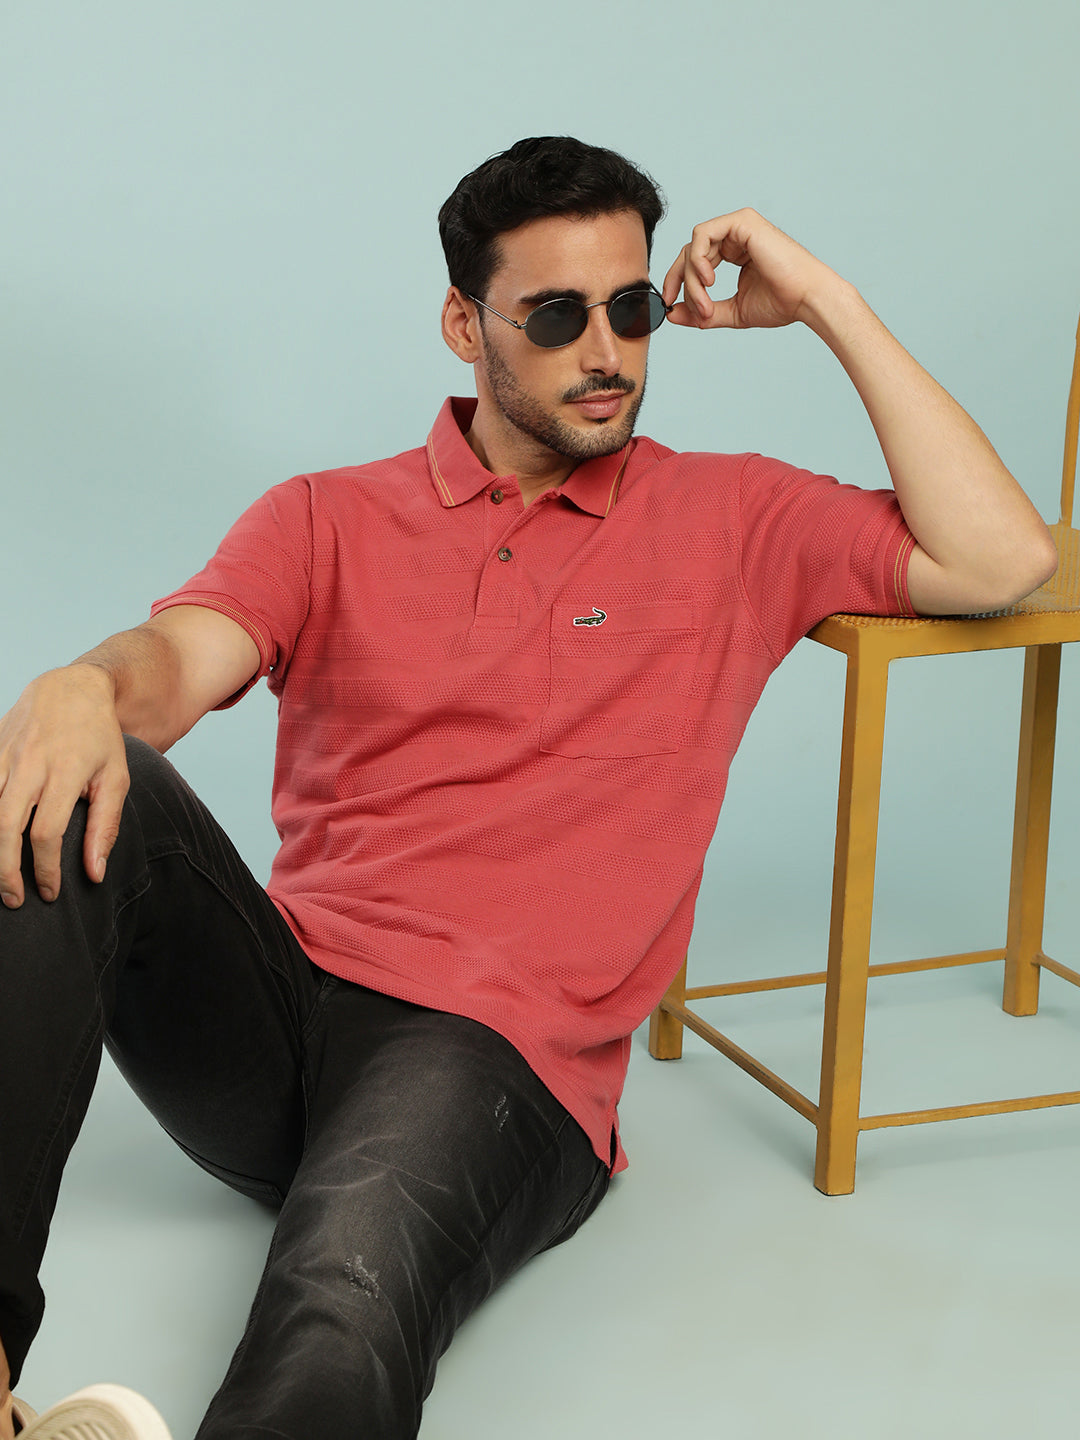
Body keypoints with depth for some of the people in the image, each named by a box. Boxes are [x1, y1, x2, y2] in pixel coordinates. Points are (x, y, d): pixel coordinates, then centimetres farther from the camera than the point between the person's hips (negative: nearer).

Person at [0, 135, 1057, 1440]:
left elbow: (1002, 563, 2)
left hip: (490, 1052, -3)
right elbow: (177, 661, -2)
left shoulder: (731, 522, 14)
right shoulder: (328, 521, 16)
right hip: (272, 989, 3)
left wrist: (824, 304, 3)